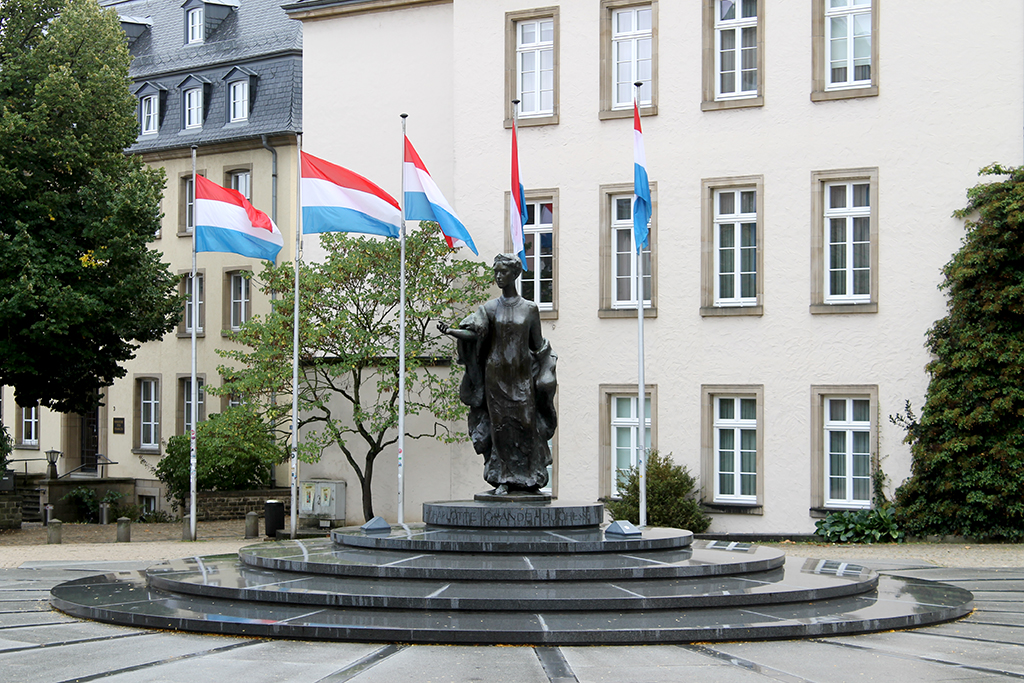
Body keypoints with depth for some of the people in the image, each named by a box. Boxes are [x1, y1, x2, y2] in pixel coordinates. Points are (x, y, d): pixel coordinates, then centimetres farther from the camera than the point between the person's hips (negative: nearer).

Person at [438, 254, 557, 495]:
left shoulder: (530, 308, 4)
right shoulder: (490, 308, 5)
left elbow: (538, 346, 7)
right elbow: (472, 333, -6)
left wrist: (543, 378, 2)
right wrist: (450, 331, -24)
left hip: (522, 375, -1)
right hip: (496, 373, 1)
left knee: (526, 425, -4)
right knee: (500, 426, -3)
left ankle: (529, 479, 4)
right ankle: (503, 480, 0)